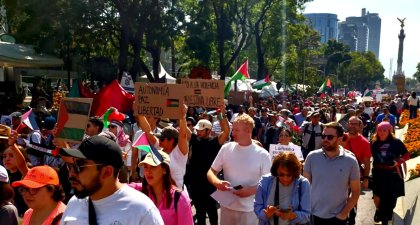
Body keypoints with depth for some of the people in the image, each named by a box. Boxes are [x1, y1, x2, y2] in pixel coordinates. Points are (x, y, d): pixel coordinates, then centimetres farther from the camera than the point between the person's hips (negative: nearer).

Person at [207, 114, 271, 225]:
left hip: (249, 209, -2)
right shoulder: (226, 148, -1)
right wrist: (217, 182, -16)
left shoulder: (262, 154, -7)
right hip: (227, 206, 2)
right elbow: (211, 172, 5)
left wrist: (251, 190, -19)